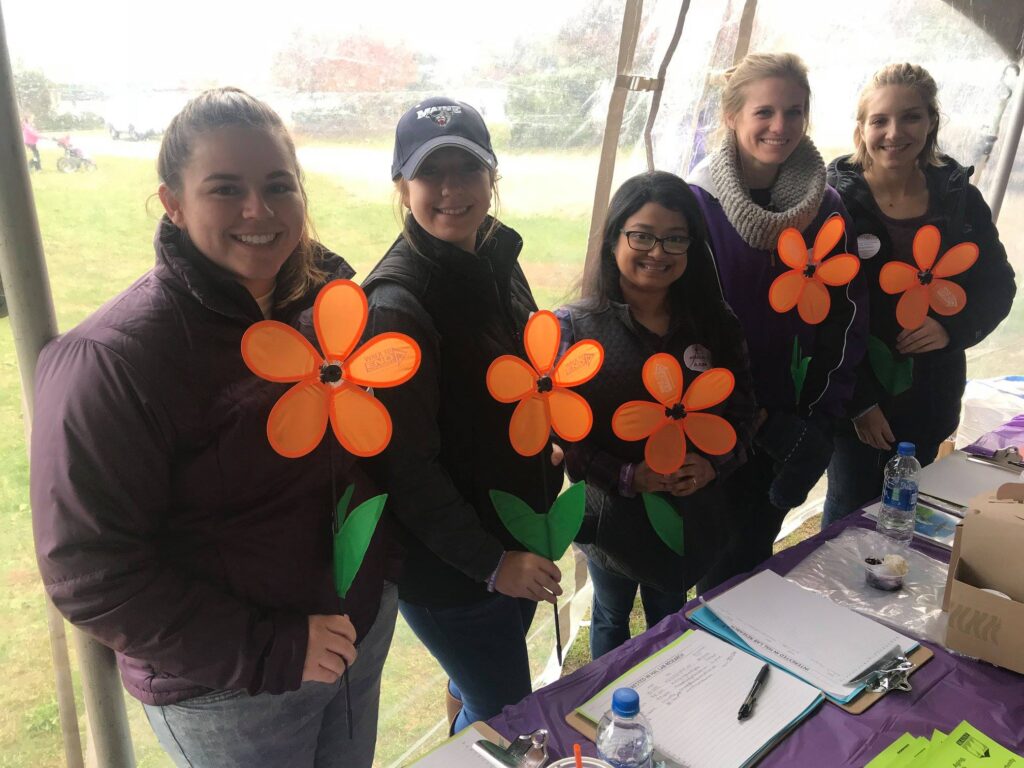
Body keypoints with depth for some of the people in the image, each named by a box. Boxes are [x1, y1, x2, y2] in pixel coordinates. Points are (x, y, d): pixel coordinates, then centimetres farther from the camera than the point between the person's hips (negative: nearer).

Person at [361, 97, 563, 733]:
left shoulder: (496, 258, 0)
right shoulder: (399, 303, -25)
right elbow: (406, 466, -23)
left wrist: (549, 443, 7)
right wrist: (491, 563, -21)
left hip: (518, 532, 8)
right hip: (447, 564, -7)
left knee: (478, 687, 28)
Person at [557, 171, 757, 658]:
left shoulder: (714, 326, -4)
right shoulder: (575, 327, -15)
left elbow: (742, 410, 3)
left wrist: (714, 465, -15)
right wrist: (628, 476, -25)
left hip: (691, 516, 3)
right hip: (611, 516, -2)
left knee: (669, 619, 26)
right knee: (611, 619, 24)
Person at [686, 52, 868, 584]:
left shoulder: (824, 207, 0)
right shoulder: (696, 202, -12)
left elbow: (843, 323, 3)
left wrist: (819, 424, -4)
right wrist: (760, 420, -13)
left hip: (786, 425, 3)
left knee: (750, 561, 17)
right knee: (710, 561, 10)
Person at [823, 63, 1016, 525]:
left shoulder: (959, 197, 1)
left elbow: (998, 285, 10)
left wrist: (954, 327, -12)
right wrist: (860, 400, -13)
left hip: (929, 395, 4)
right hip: (855, 393, -3)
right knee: (852, 511, 4)